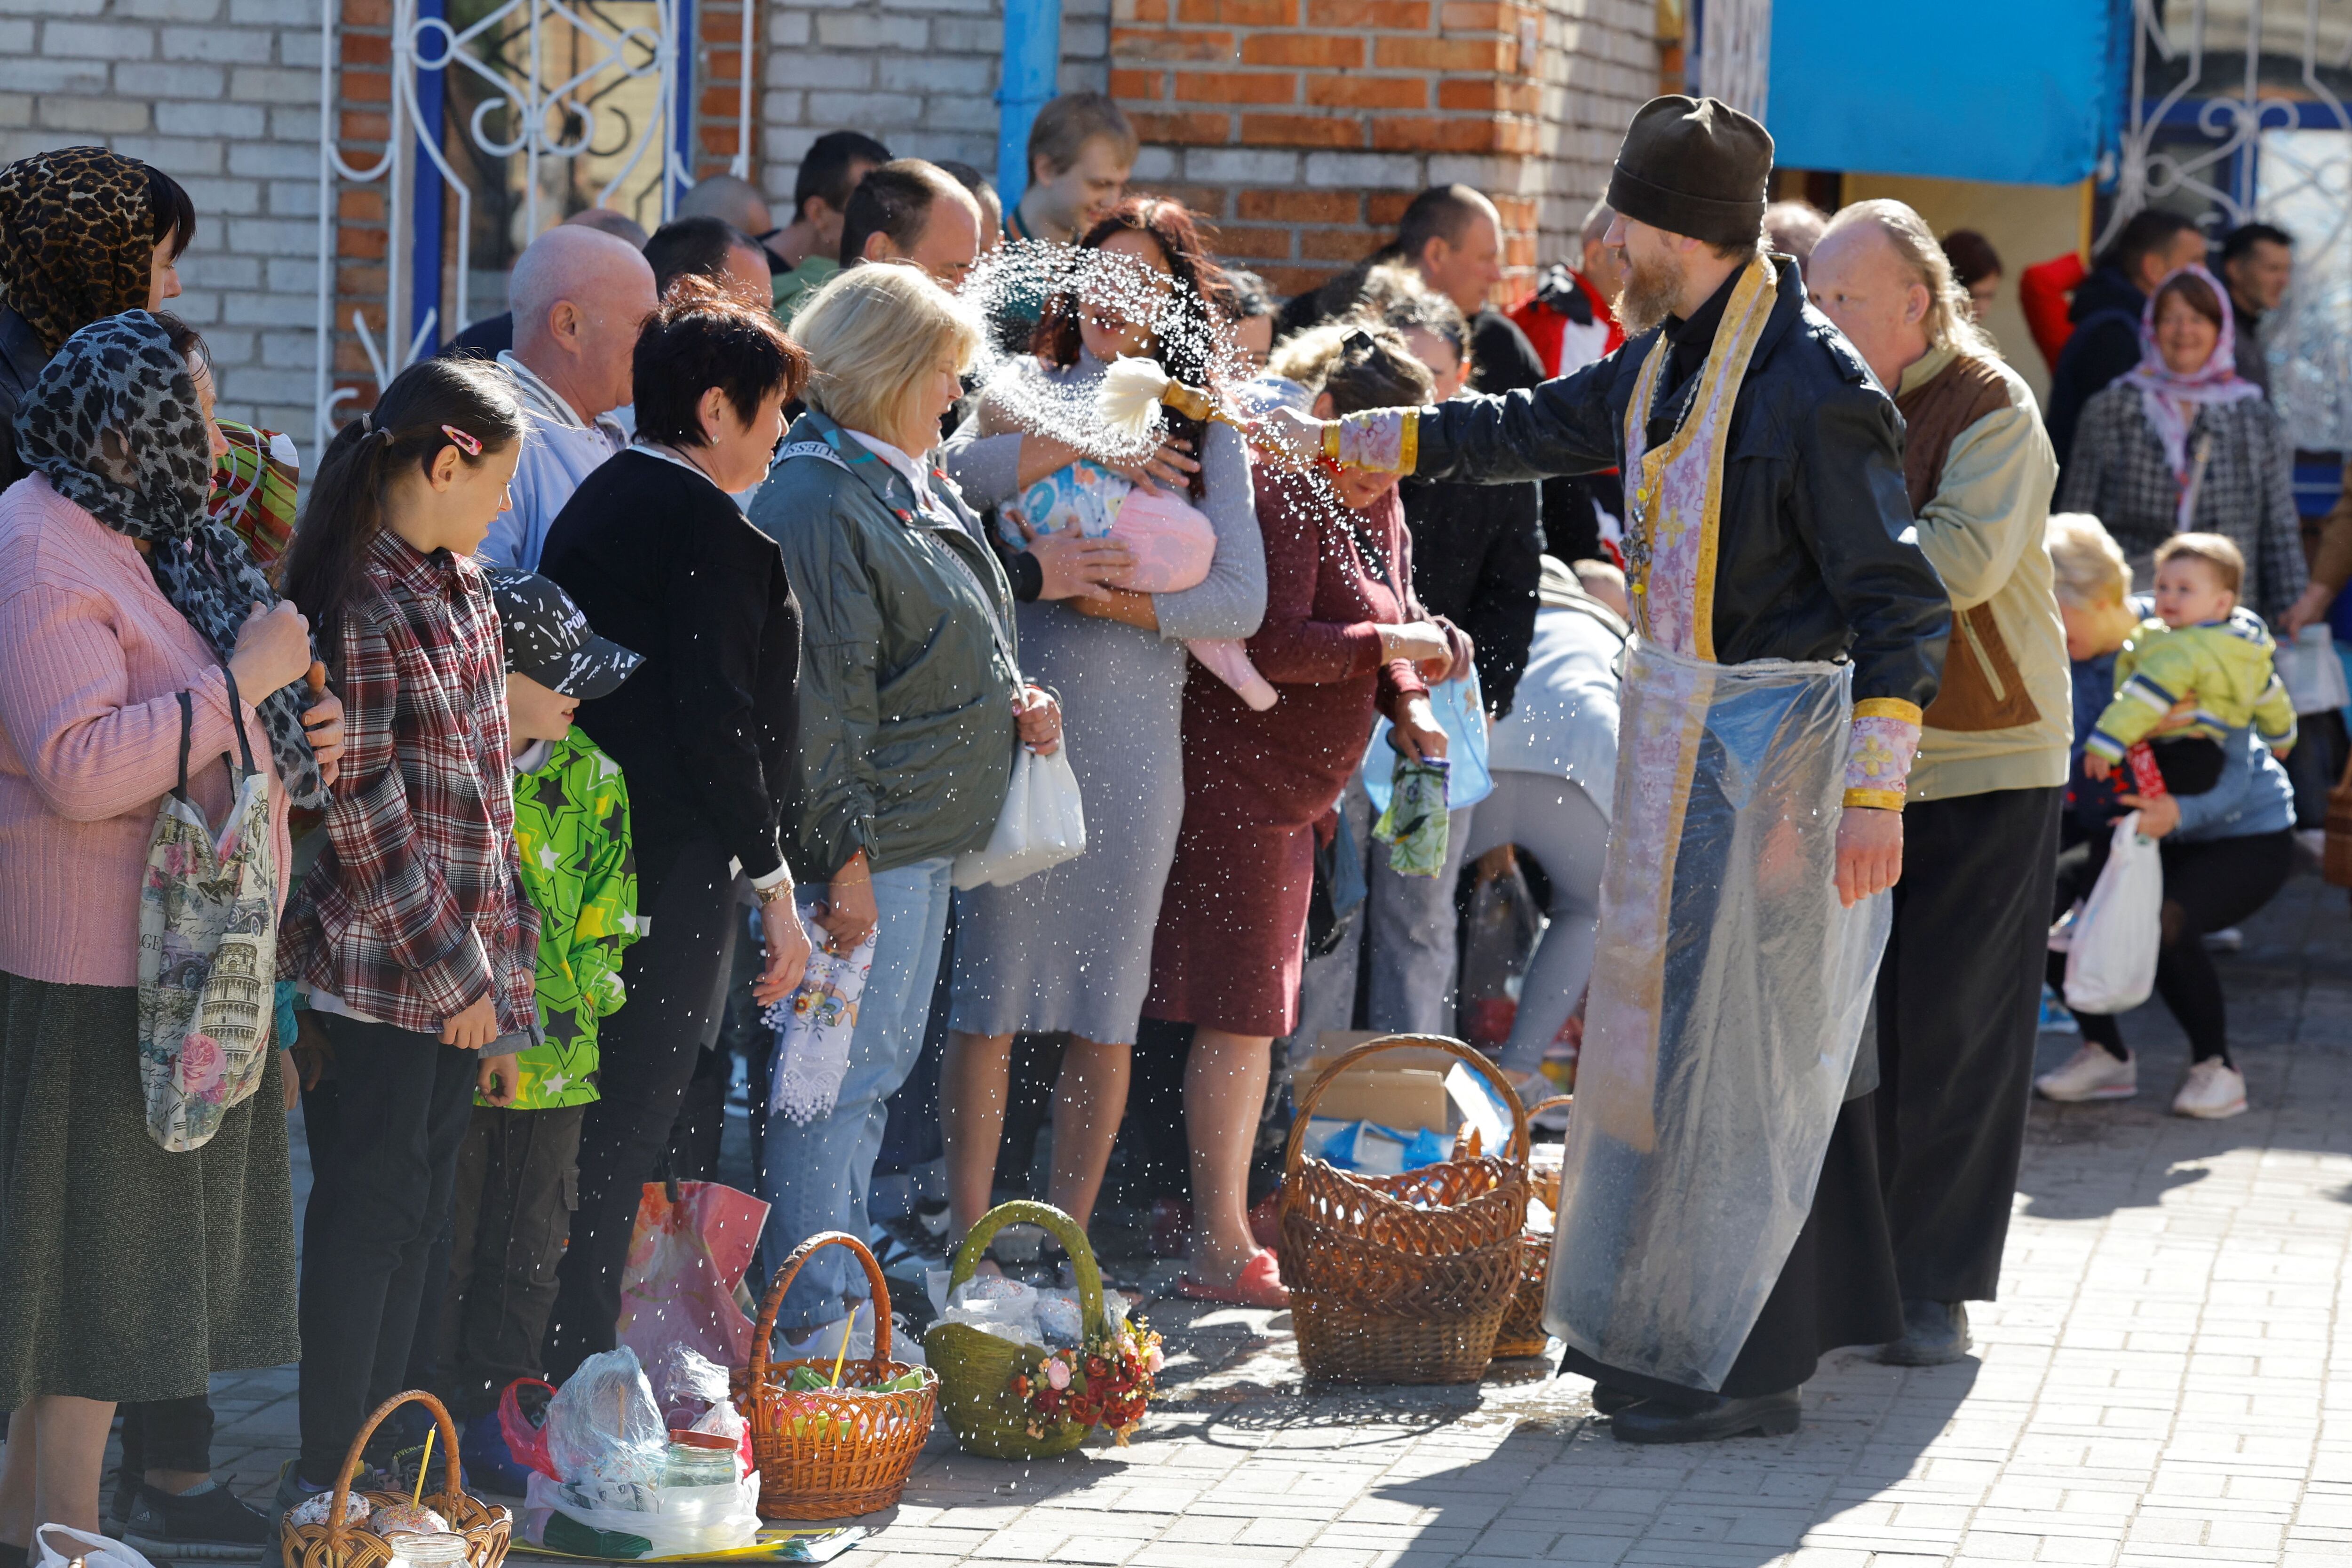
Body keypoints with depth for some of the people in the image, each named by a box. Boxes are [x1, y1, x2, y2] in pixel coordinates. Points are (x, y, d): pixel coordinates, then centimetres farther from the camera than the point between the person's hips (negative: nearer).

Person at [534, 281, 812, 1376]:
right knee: (624, 1132, -5)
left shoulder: (598, 501, 13)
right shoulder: (709, 529, -14)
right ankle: (569, 1377, -4)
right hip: (675, 870, -9)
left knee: (587, 1124, 13)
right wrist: (773, 883, -12)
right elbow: (716, 724, -18)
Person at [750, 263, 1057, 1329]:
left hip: (928, 836, 11)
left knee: (885, 1061, 16)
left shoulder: (918, 482, 15)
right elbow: (822, 692, -21)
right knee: (843, 1076, -8)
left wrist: (1015, 703, 7)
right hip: (867, 846, -11)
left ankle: (839, 1298, 25)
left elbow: (962, 638, 28)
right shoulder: (817, 502, -17)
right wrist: (843, 855, -22)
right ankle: (809, 1323, -4)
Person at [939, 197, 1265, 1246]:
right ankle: (969, 1238, 5)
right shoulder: (1027, 392, 8)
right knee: (990, 987, -2)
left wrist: (1125, 601, -12)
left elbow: (1242, 599, 0)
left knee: (1106, 1005, 5)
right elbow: (957, 470, -13)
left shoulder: (1206, 432, 9)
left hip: (1134, 738, 1)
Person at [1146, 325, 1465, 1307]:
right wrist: (1387, 645, -26)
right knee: (1240, 1013, -9)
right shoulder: (1285, 496, -15)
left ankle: (1230, 1233, 18)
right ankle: (1219, 1252, -6)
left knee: (1258, 1013, 12)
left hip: (1296, 788, 10)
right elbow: (1271, 644, -24)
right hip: (1236, 775, -10)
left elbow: (1387, 625, 21)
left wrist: (1408, 708, 3)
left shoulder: (1376, 507, 15)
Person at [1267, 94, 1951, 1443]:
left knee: (1739, 1046, -6)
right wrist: (1341, 441, 27)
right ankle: (1652, 1323, 24)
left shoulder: (1815, 389, -19)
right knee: (1660, 1022, 14)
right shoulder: (1667, 362, 9)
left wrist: (1876, 794, -22)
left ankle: (1747, 1368, 1)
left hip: (1772, 745, -9)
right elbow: (1531, 431, 26)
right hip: (1681, 730, 9)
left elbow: (1898, 602, -19)